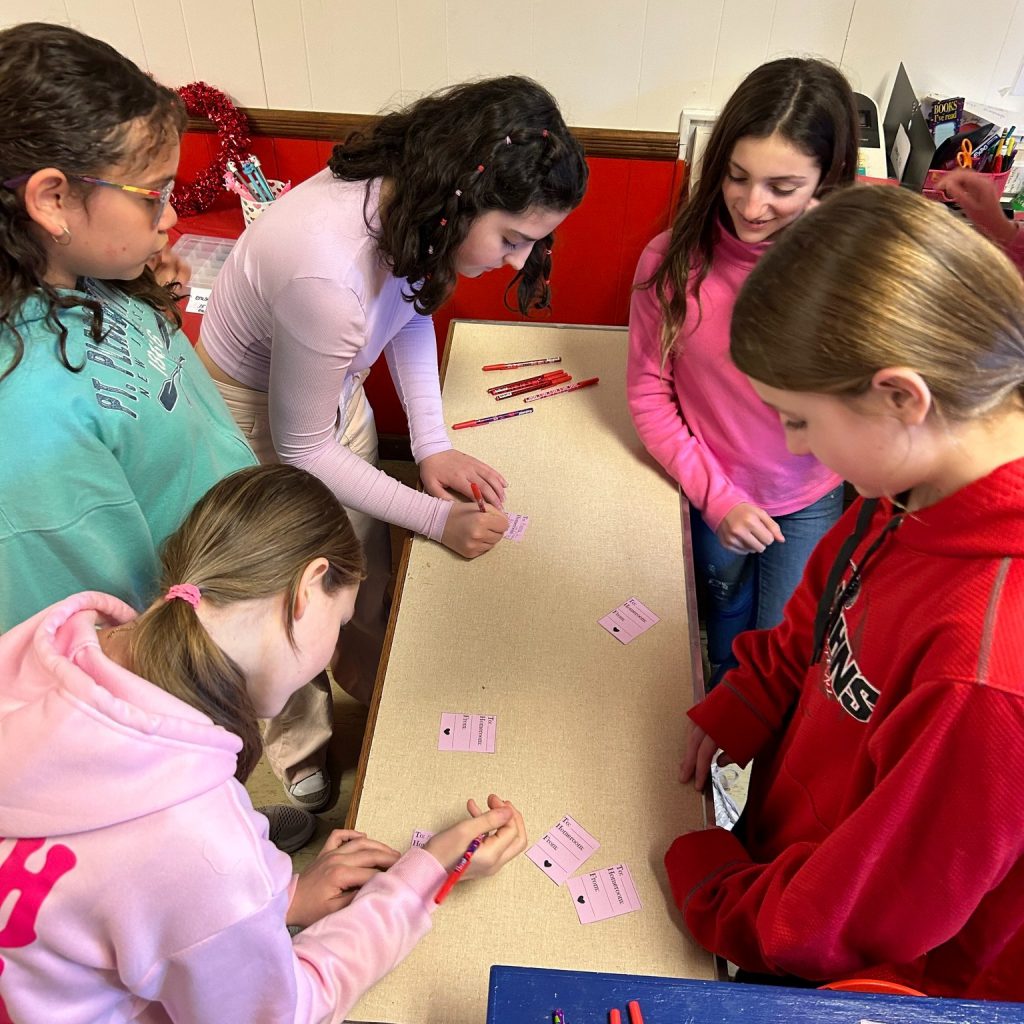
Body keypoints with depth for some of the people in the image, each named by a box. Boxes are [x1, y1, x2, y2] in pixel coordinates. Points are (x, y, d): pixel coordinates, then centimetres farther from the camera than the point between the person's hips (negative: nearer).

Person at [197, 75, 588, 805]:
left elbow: (413, 310, 3)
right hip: (256, 418, -6)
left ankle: (372, 689, 50)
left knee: (368, 572, 20)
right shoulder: (325, 270, -41)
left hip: (334, 386, 6)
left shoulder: (406, 199, -19)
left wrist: (432, 443, -6)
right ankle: (302, 747, 42)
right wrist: (440, 518, -21)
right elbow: (301, 451, -27)